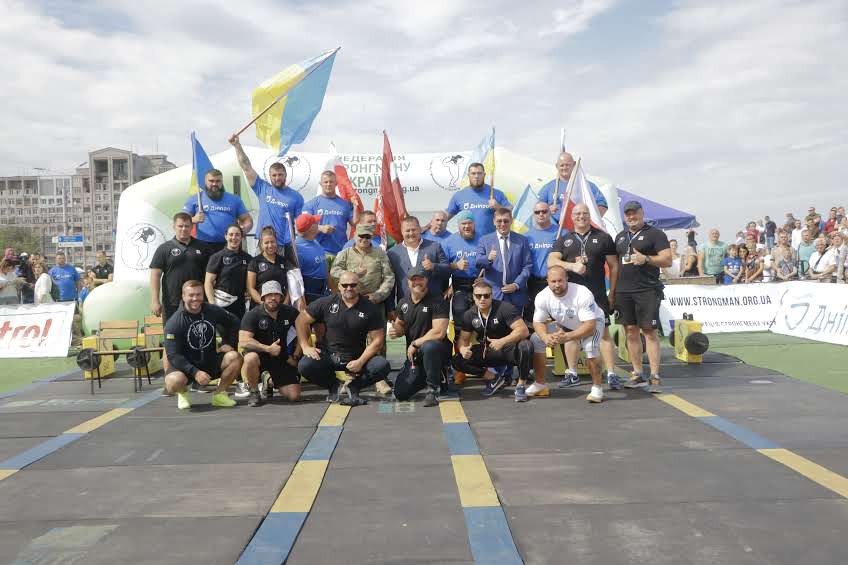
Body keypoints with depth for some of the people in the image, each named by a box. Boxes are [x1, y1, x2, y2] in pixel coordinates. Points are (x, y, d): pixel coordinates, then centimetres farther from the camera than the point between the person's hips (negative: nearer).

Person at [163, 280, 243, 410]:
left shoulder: (213, 311, -4)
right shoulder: (173, 323, -16)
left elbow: (233, 323, 15)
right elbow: (173, 355, -21)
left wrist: (229, 343, 0)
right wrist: (195, 372, -31)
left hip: (211, 361, 4)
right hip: (185, 365, -4)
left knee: (235, 357, -22)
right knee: (174, 382, -35)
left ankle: (220, 394, -1)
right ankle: (183, 392, 5)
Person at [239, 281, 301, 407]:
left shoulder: (290, 312, -2)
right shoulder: (252, 315, -12)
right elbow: (243, 341, -23)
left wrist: (296, 356, 2)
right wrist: (268, 349, -28)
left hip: (282, 358, 3)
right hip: (259, 354, -3)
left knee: (294, 396, -7)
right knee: (250, 358, -40)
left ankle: (271, 383, 27)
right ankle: (253, 391, -11)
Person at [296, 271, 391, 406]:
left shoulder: (370, 309, -4)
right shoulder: (327, 303, -2)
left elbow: (377, 340, -6)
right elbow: (301, 320, 3)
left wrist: (360, 362, -17)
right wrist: (305, 346, -8)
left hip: (356, 358, -1)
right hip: (328, 354, 1)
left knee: (383, 366, -26)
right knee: (304, 366, -26)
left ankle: (353, 386, 2)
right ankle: (333, 385, 5)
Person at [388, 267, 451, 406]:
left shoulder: (437, 302, -15)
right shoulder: (403, 303, 6)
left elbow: (439, 332, -24)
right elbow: (400, 325, 20)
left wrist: (415, 344, -17)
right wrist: (396, 331, -6)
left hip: (438, 351, -6)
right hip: (414, 355, 6)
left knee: (429, 347, -42)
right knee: (401, 394, -4)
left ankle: (433, 389, -19)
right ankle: (425, 377, 26)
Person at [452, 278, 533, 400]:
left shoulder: (504, 308, -17)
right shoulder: (469, 315, -2)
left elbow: (523, 330, -26)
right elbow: (463, 338, 2)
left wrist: (502, 341, -41)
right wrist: (463, 349, -24)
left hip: (510, 348, -4)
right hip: (488, 352, 4)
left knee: (526, 346, -37)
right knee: (458, 361, -15)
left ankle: (521, 385, -14)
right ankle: (494, 378, 3)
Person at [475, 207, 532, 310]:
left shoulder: (522, 240, 8)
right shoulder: (484, 240, 8)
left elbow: (527, 266, 5)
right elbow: (478, 263, -3)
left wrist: (516, 285, -8)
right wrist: (488, 258, -25)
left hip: (516, 295, 1)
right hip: (492, 294, 0)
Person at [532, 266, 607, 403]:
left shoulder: (582, 294, -36)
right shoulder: (542, 297, -21)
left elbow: (590, 325, -38)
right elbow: (538, 322, -11)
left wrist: (566, 337, -50)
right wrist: (545, 337, -34)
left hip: (592, 322, -5)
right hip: (564, 325, 5)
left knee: (590, 347, -34)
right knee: (536, 340, -8)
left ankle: (597, 388, -13)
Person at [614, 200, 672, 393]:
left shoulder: (655, 234, 1)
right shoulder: (620, 237, 18)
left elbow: (668, 260, -6)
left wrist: (646, 259, -20)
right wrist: (613, 291, 16)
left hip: (648, 290, -5)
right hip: (624, 291, 6)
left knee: (650, 332, -7)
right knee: (631, 332, 8)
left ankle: (654, 377, -5)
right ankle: (637, 374, 17)